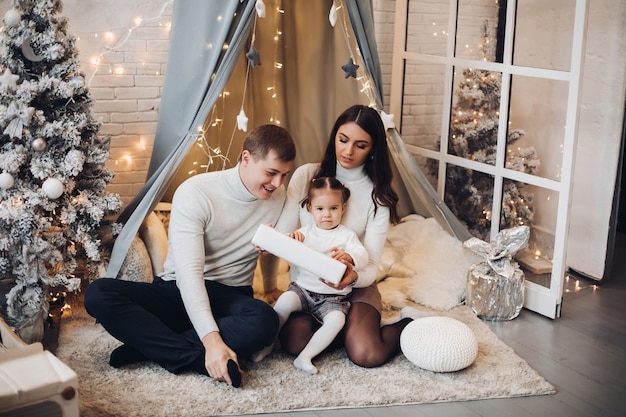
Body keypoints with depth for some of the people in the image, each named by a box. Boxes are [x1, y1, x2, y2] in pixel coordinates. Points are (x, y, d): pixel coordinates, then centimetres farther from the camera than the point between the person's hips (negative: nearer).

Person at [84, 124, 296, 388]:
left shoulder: (281, 197, 2)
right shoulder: (195, 193, -13)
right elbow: (189, 271, -24)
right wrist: (211, 339, -37)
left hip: (230, 298, 2)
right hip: (177, 291, -1)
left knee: (265, 320, -36)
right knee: (98, 293, -28)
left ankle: (146, 345, -25)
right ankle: (200, 360, -35)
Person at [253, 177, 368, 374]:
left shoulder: (346, 235, 4)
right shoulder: (305, 232, 9)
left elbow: (362, 255, -13)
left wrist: (347, 257, -37)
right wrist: (290, 239, -26)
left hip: (332, 296, -1)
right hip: (302, 288, 1)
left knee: (336, 320, -29)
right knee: (284, 301, -28)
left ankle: (304, 357, -22)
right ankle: (267, 344, -11)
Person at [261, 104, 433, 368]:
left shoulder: (378, 195, -7)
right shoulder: (306, 176, -6)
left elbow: (371, 267, -14)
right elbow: (278, 236, -5)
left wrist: (353, 277, -36)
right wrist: (269, 287, -8)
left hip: (355, 287, -1)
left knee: (366, 355, -27)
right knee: (295, 343, -28)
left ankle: (407, 323, 4)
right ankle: (348, 326, 1)